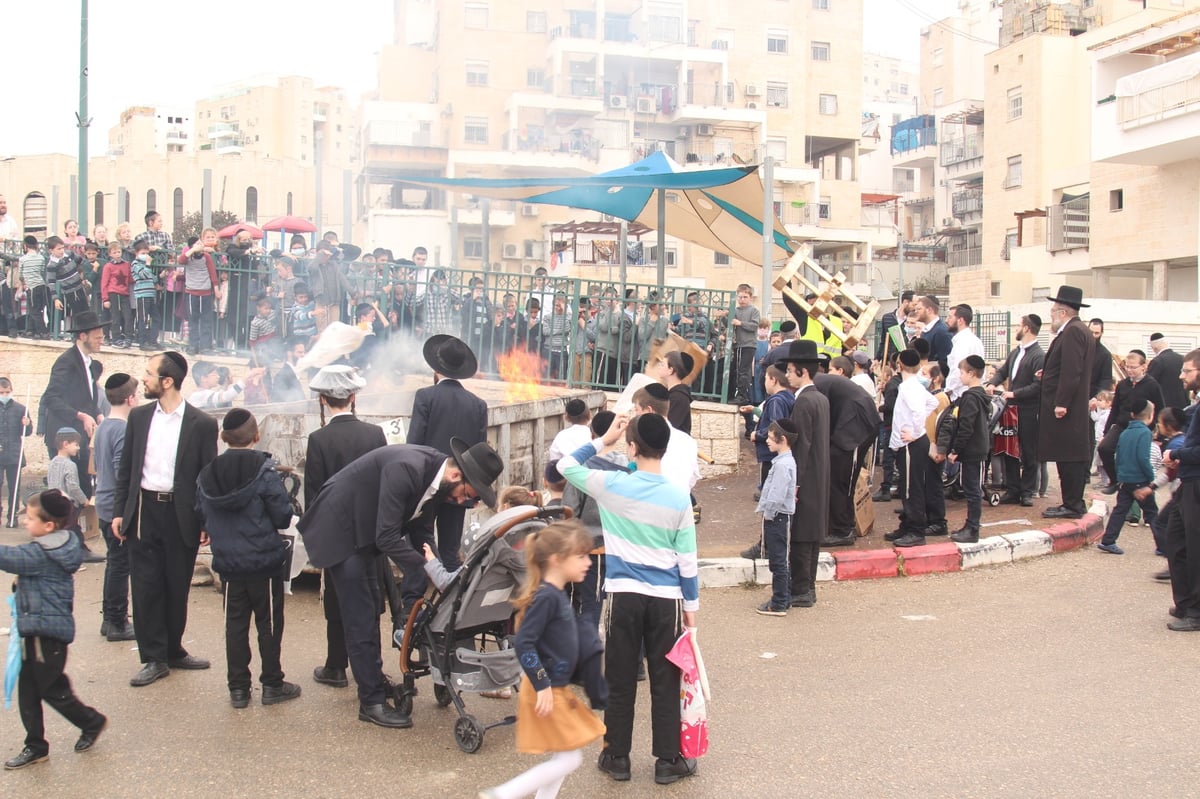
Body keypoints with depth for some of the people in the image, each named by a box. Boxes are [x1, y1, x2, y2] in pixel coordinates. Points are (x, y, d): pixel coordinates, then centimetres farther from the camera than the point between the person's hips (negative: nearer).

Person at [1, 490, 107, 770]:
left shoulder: (41, 555, -22)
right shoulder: (58, 547, 7)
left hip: (45, 633, -10)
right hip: (37, 631, 10)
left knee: (52, 689, 4)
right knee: (27, 689, 12)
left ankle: (91, 721, 24)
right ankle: (35, 746, 19)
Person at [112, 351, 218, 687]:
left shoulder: (201, 424, -4)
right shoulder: (139, 416, 6)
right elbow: (126, 468, 10)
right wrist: (119, 511, 5)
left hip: (181, 515, -2)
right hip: (144, 511, 2)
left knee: (177, 587, 9)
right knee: (145, 587, 2)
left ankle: (173, 650, 25)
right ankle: (153, 658, 11)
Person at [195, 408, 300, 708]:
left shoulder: (206, 475, -3)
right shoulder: (264, 470, -16)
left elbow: (202, 516, 6)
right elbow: (282, 517, -14)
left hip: (227, 562, 4)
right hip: (265, 560, -3)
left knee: (235, 622, 12)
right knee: (268, 622, 9)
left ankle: (238, 688, 16)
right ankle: (272, 684, 15)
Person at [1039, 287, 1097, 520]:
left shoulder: (1072, 332, -14)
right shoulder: (1080, 331, 18)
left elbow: (1071, 371, -22)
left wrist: (1061, 403, -23)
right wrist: (1047, 374, 16)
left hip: (1064, 408, -10)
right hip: (1073, 407, 10)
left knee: (1068, 458, -7)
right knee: (1072, 457, 12)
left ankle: (1072, 506, -3)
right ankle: (1073, 503, 17)